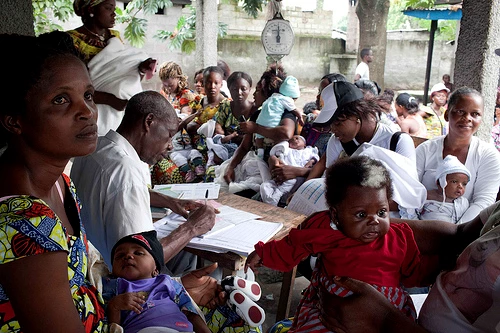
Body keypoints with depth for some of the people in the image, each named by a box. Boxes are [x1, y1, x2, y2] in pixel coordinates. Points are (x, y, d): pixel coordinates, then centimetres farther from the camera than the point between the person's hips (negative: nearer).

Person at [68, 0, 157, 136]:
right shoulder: (73, 40, -10)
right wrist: (110, 99, -23)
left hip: (118, 115, 5)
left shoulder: (115, 37, 9)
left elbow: (127, 78, 12)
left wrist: (142, 69, -9)